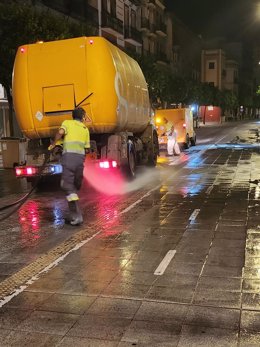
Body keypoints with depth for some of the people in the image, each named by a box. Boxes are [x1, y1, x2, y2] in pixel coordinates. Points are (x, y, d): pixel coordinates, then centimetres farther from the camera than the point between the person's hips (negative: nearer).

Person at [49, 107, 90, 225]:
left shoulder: (67, 122, 9)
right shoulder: (85, 129, 20)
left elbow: (60, 132, -13)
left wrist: (53, 144, 1)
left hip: (69, 155, -4)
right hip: (80, 157, 4)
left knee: (68, 185, -5)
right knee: (75, 186, 16)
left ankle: (77, 216, -14)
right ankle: (73, 215, 20)